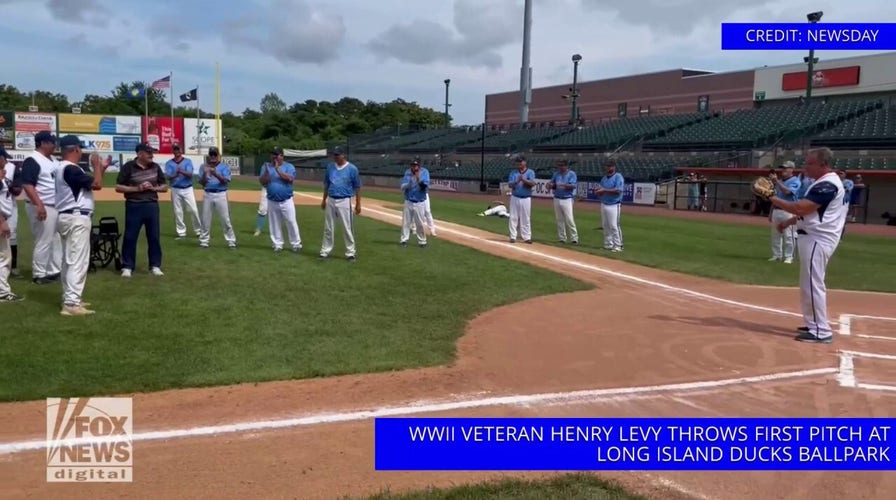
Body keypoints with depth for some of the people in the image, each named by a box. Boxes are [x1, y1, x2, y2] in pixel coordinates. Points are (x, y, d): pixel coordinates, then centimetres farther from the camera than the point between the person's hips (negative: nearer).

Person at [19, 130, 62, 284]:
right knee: (43, 242, -5)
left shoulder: (53, 160, 14)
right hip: (43, 207, -9)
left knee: (56, 240, 13)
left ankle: (54, 271, 21)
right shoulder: (32, 160, -14)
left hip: (56, 207, 9)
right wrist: (39, 205, -28)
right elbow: (27, 185, -21)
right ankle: (39, 275, 4)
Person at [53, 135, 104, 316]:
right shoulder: (71, 169, -17)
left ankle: (70, 299, 24)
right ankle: (71, 304, -16)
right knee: (78, 261, -12)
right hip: (77, 219, -11)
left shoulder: (63, 168, 15)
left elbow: (91, 183, 19)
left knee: (69, 260, 16)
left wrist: (101, 168, 16)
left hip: (69, 218, 11)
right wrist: (96, 165, -5)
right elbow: (96, 185, -19)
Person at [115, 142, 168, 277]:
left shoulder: (156, 167, 6)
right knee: (130, 237, 2)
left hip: (152, 206, 3)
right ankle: (127, 267, 11)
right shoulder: (128, 167, -5)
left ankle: (155, 266, 16)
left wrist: (153, 188, -8)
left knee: (154, 237, 6)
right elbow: (118, 187, -6)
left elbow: (164, 187, 12)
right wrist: (137, 188, -15)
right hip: (134, 206, -3)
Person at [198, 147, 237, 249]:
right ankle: (204, 241, 16)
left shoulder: (224, 167, 1)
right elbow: (202, 183, 1)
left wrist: (215, 174, -26)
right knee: (205, 219, 7)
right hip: (207, 195, 2)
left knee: (225, 219, -1)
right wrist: (205, 173, -17)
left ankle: (231, 242, 3)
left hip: (221, 195, -2)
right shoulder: (204, 166, 7)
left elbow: (225, 181, -12)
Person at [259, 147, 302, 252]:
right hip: (272, 202, 3)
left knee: (291, 223, -1)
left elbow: (290, 179, -18)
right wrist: (267, 171, -18)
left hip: (286, 201, -3)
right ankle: (277, 245, 17)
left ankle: (296, 244, 9)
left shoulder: (289, 166, -1)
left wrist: (278, 170, -22)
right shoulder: (266, 167, 7)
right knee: (275, 224, 8)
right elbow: (262, 182, -2)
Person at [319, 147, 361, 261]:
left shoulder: (352, 168, -7)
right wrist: (324, 200, 15)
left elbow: (357, 187, -3)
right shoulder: (330, 167, 6)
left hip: (344, 201, -4)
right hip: (330, 201, 4)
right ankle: (325, 251, 20)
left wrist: (358, 204, -6)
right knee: (328, 228, 11)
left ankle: (350, 253, 7)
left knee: (347, 228, -2)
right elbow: (326, 184, 16)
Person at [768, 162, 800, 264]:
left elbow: (787, 191, -23)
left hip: (788, 211, -8)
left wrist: (776, 181, -22)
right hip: (776, 210, 8)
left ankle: (789, 257, -3)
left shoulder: (795, 181, -4)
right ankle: (776, 255, 17)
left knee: (788, 235, -8)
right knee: (775, 235, 9)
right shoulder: (779, 181, 20)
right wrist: (771, 212, 18)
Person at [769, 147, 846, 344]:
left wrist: (774, 199, -19)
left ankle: (822, 331, -6)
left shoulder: (827, 185, -19)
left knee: (813, 284, -10)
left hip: (817, 240, -11)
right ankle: (814, 324, 26)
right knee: (810, 284, 17)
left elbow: (801, 208, -26)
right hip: (814, 238, 11)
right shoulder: (824, 182, 16)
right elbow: (807, 210, 22)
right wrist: (788, 222, 14)